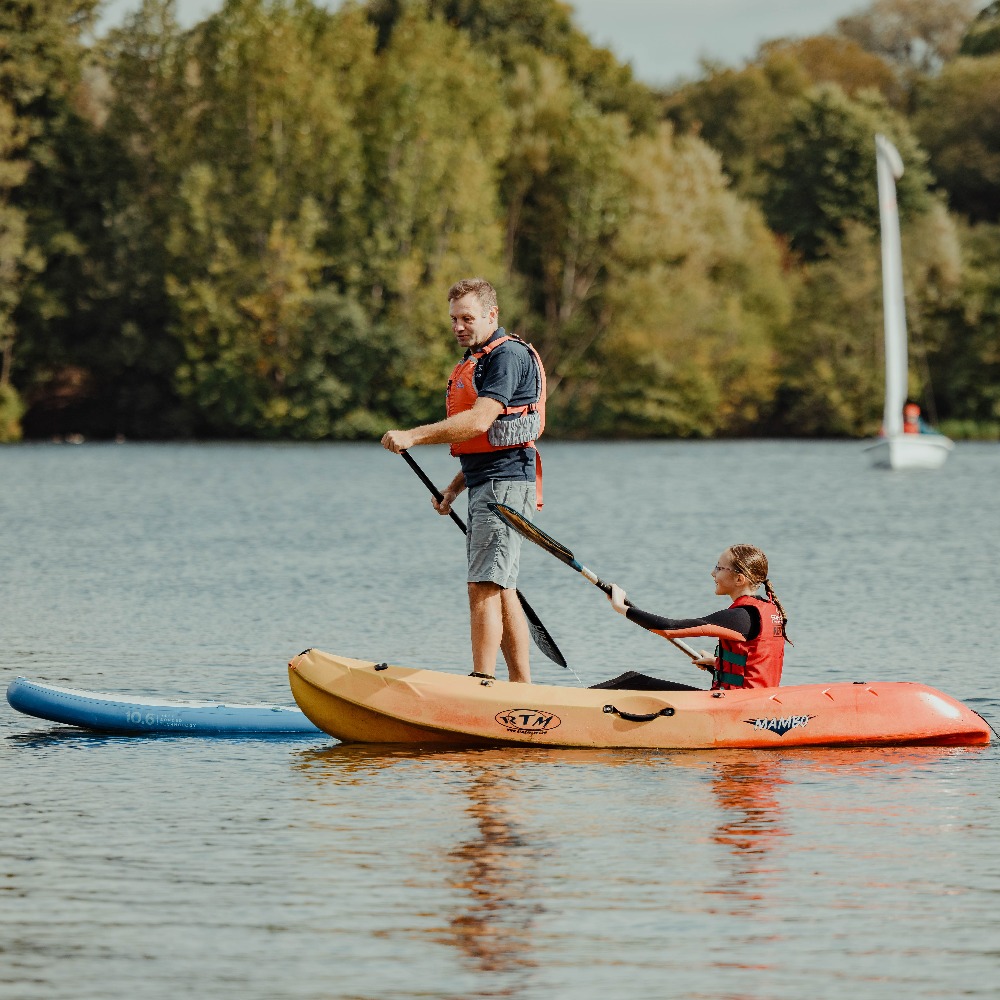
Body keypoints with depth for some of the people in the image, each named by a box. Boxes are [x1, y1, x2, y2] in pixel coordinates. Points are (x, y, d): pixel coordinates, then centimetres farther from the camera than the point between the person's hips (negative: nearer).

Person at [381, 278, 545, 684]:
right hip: (486, 484, 11)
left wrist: (413, 436, -27)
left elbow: (480, 421, -24)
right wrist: (454, 487, 18)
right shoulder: (478, 360, 21)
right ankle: (523, 691, 14)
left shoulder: (508, 356, -12)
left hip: (505, 485, -11)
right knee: (501, 591, 11)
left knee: (484, 588, -15)